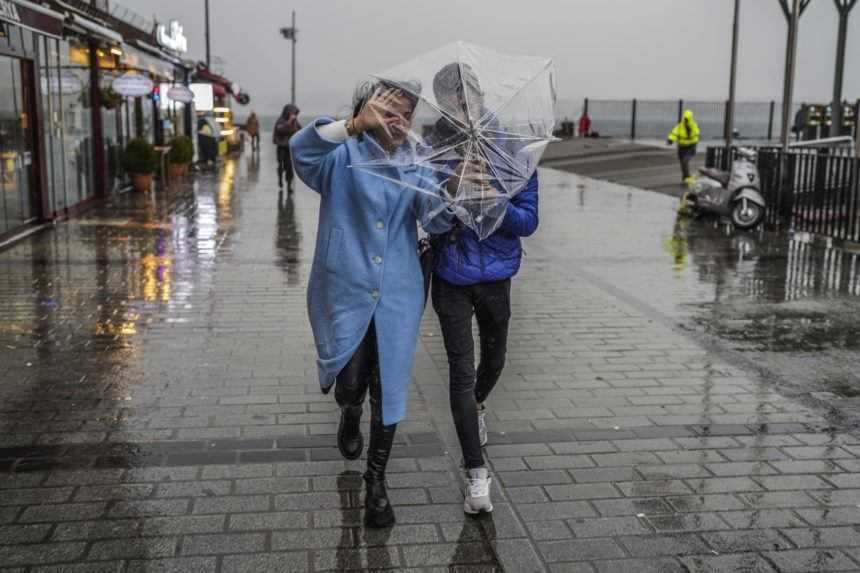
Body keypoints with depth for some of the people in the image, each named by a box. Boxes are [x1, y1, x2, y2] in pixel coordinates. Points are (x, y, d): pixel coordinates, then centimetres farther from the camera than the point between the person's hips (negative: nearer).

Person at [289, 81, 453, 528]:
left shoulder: (414, 165, 6)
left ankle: (376, 484, 21)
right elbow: (301, 148, -26)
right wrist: (354, 127, -42)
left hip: (397, 295, 3)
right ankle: (350, 417, 38)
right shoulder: (343, 158, -3)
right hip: (344, 292, -2)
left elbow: (435, 218, -9)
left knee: (388, 390, 5)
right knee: (350, 386, -1)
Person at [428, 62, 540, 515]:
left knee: (494, 358, 21)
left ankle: (477, 406, 56)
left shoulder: (514, 153, -9)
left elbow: (528, 221, -9)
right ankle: (476, 473, 4)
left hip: (496, 275, 2)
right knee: (461, 369, -5)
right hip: (451, 277, -2)